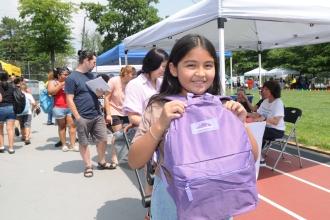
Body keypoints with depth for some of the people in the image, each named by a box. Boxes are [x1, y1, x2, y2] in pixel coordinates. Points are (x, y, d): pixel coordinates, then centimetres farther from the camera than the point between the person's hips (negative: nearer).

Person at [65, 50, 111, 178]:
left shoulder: (91, 75, 12)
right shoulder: (72, 78, -11)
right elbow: (69, 100, -13)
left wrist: (101, 92, -4)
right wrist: (77, 117, -16)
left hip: (97, 115, 7)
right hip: (83, 117, -7)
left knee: (103, 139, 10)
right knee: (84, 143, 8)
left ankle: (102, 162, 28)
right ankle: (88, 166, 21)